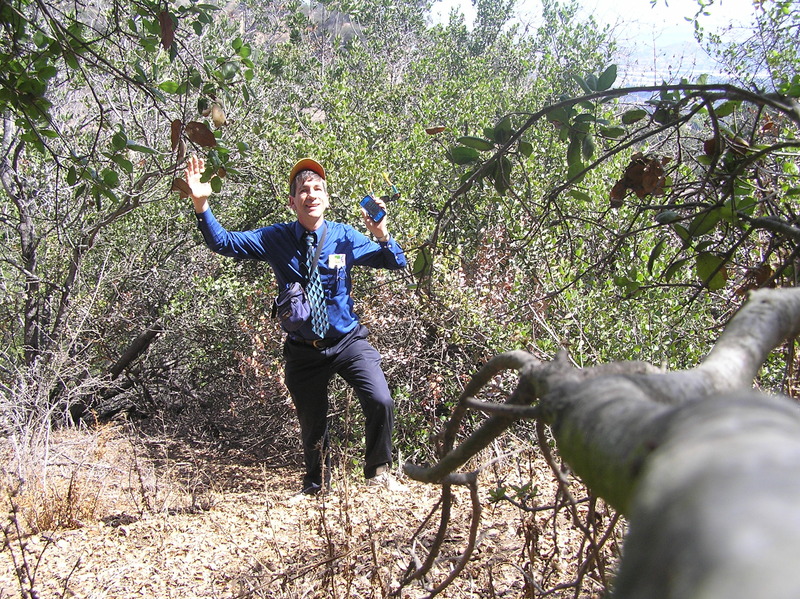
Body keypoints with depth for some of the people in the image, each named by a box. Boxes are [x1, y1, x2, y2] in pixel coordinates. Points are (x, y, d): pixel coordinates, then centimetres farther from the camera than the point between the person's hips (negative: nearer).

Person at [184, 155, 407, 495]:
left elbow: (396, 263, 3)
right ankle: (315, 486, 43)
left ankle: (379, 471, 7)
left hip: (348, 342, -1)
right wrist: (201, 204, -22)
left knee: (380, 402, -20)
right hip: (303, 350, 1)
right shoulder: (276, 239, -5)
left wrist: (382, 235, -17)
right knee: (311, 424, 15)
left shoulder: (345, 237, -4)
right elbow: (223, 243, -8)